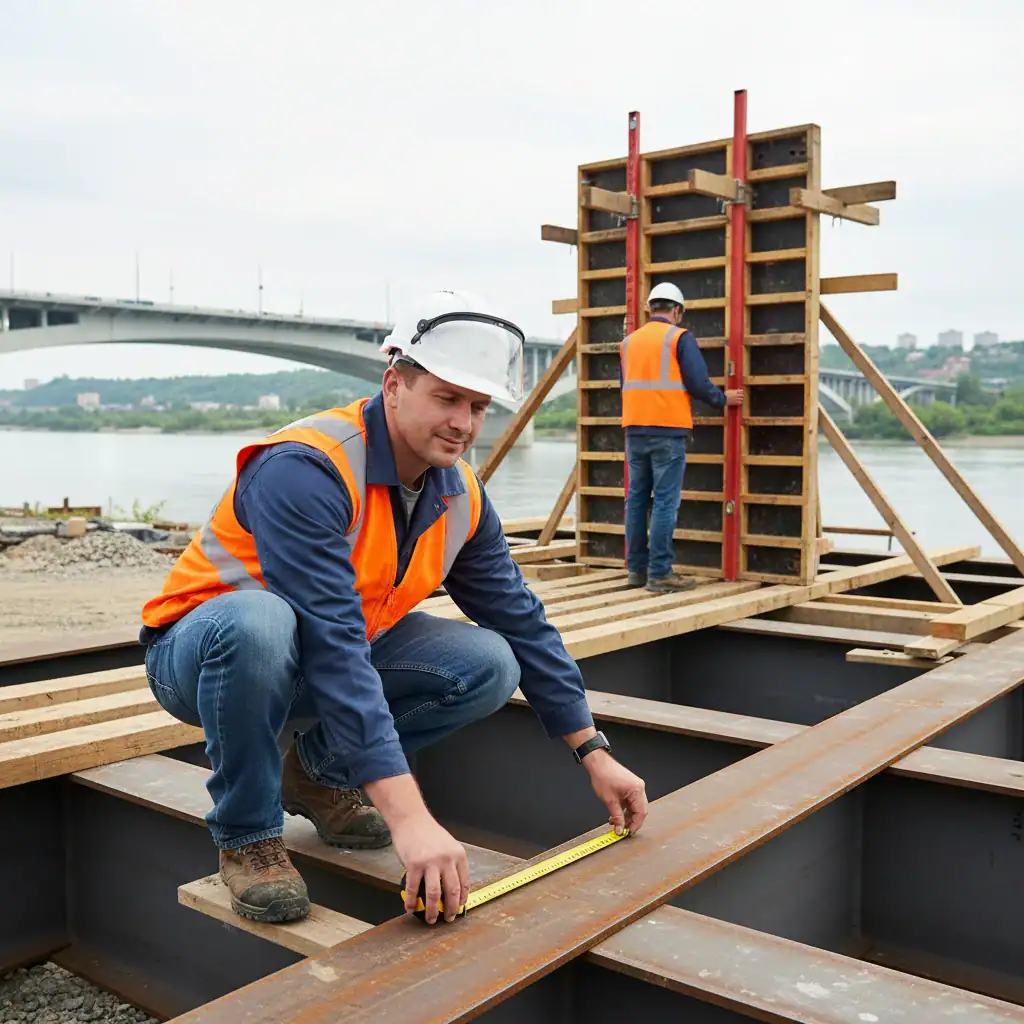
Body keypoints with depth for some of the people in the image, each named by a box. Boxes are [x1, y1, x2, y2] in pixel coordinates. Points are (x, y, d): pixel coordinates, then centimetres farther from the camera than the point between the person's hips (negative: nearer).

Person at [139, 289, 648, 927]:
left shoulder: (462, 497, -6)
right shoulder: (306, 469, -31)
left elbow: (522, 622, 1)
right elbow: (332, 645, -39)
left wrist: (595, 754, -2)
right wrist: (408, 815, -43)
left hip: (332, 655, 6)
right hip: (201, 650, -6)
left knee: (491, 664, -13)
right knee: (258, 624, -42)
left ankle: (321, 771, 8)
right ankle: (247, 835, -15)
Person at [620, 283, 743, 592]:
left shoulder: (628, 341, 15)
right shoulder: (679, 337, -2)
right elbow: (698, 384, -8)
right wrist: (724, 399, 9)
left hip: (635, 430, 6)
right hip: (668, 430, -5)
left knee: (637, 498, 11)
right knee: (665, 502, -4)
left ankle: (636, 568, 16)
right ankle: (660, 573, -5)